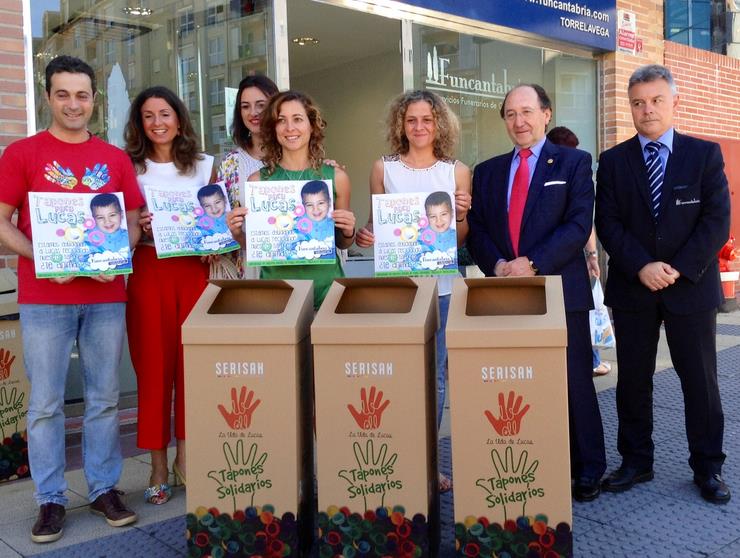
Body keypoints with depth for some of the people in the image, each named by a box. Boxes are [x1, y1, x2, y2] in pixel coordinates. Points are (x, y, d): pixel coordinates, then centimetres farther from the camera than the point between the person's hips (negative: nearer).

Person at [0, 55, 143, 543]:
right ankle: (51, 499, 16)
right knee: (46, 403, 4)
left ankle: (105, 488, 22)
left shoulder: (116, 159, 9)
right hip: (44, 298, -2)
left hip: (106, 295, 2)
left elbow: (133, 222, 11)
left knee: (105, 399, 9)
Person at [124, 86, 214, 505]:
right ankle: (159, 465, 12)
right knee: (153, 364, 1)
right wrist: (135, 226, -13)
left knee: (192, 363, 1)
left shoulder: (204, 166, 9)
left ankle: (185, 457, 17)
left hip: (194, 269, 1)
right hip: (148, 270, -1)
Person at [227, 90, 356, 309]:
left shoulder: (336, 177, -2)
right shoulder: (258, 180, -3)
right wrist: (238, 234, -12)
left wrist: (348, 233, -10)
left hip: (324, 284, 0)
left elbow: (341, 243, 10)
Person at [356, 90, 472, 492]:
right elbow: (374, 225, 10)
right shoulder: (383, 169, 5)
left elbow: (460, 240, 7)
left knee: (434, 375, 7)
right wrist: (363, 236, -11)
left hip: (441, 285, 1)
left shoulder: (457, 171, 5)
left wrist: (462, 215, -13)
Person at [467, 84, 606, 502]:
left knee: (574, 382, 4)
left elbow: (579, 224, -8)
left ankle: (588, 469, 17)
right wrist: (497, 265, -10)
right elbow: (476, 229, 9)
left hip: (561, 290, -3)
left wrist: (533, 264, -17)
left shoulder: (574, 162, 4)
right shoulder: (487, 171, 15)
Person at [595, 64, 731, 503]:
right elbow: (608, 224, -2)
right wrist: (642, 267, -16)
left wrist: (678, 269, -15)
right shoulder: (613, 162, 5)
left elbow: (717, 220, -5)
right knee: (633, 380, 8)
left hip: (691, 286, -1)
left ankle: (708, 467, 21)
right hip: (632, 289, 1)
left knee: (701, 380, 7)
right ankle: (637, 462, 22)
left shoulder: (706, 154, 2)